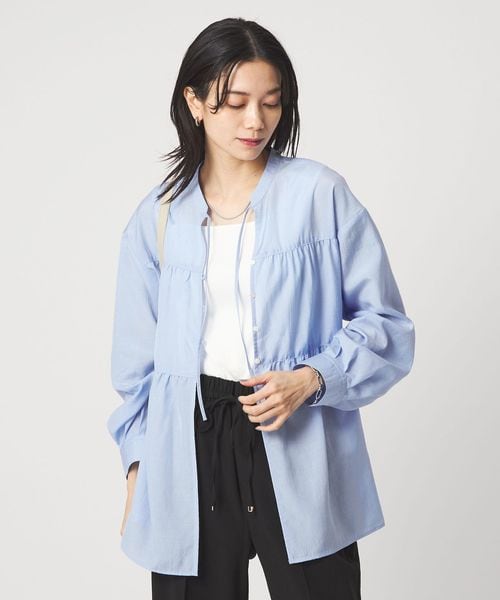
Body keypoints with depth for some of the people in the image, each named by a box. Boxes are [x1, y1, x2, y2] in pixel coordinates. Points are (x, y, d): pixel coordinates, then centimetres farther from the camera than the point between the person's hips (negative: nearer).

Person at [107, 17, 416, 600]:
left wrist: (312, 378, -15)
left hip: (299, 453, -2)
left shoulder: (320, 194, -3)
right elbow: (138, 359, 11)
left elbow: (386, 323, 0)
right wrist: (138, 467, 9)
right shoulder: (157, 217, 5)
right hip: (191, 448, 2)